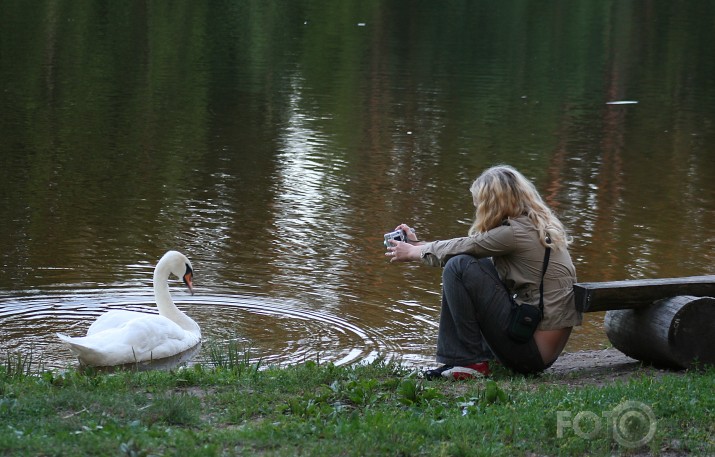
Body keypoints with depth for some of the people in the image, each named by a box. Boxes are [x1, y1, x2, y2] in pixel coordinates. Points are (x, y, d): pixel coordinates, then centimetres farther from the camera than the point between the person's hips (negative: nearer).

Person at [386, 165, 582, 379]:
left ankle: (470, 362, -5)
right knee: (481, 266, 21)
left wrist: (412, 252, 13)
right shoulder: (537, 225, 12)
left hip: (532, 350, -9)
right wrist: (418, 244, 24)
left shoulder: (515, 233, -15)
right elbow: (466, 247, 19)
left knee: (458, 266, -11)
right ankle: (488, 354, 18)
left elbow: (461, 248, -3)